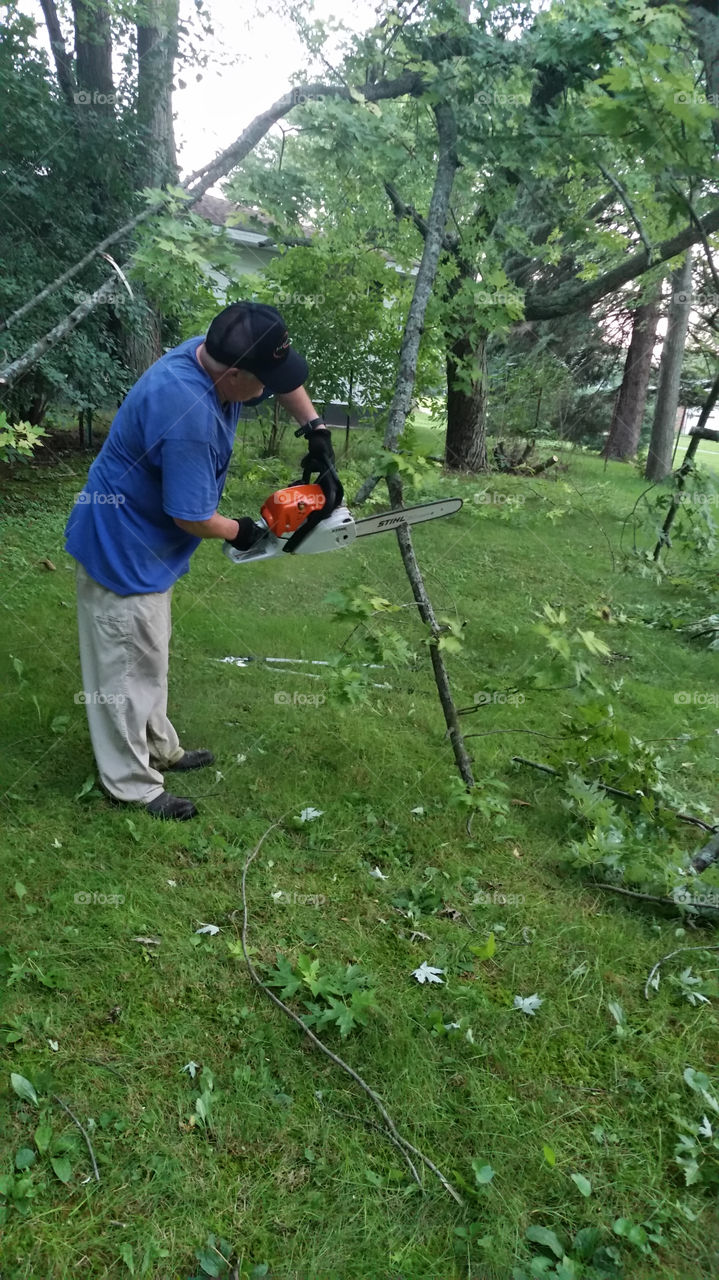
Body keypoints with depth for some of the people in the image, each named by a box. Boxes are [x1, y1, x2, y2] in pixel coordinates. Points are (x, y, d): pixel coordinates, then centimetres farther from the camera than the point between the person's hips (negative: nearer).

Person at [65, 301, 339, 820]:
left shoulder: (214, 352, -7)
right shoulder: (189, 416, -35)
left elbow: (284, 379, 13)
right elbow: (193, 518, -26)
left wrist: (316, 429, 2)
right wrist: (241, 532, -7)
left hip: (147, 544, 10)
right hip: (123, 550, -10)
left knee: (149, 657, 22)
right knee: (130, 667, 4)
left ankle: (159, 749, 40)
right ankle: (132, 784, 21)